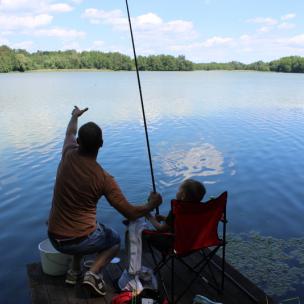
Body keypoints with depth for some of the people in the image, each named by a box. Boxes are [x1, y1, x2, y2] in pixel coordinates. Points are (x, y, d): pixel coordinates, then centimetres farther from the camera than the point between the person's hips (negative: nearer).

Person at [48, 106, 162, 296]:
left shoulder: (68, 155, -9)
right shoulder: (103, 178, -20)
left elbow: (70, 133, 17)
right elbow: (130, 214, -15)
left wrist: (75, 116, 37)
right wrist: (152, 204, 3)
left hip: (54, 238, 5)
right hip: (79, 241, -5)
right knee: (115, 241, 25)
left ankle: (75, 271, 28)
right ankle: (94, 273, 1)